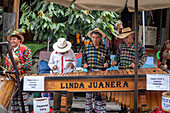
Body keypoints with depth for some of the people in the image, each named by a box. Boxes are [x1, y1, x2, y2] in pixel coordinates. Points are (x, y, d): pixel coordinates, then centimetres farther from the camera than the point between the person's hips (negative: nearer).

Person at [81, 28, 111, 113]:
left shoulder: (105, 48, 8)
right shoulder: (87, 48, 11)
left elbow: (108, 58, 16)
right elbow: (84, 58, 19)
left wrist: (107, 63, -4)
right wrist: (84, 63, -1)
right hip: (89, 72, 1)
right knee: (88, 92, 3)